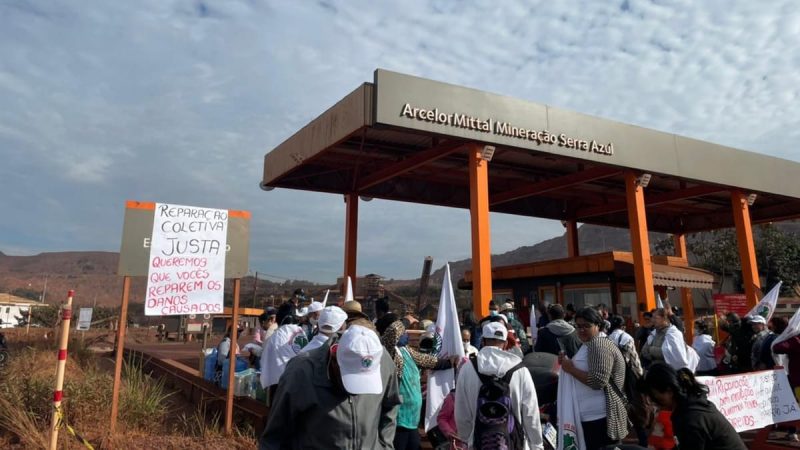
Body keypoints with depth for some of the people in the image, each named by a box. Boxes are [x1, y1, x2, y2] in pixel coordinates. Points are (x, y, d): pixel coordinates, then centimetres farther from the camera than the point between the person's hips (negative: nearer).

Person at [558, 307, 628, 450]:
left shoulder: (598, 345, -16)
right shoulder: (589, 345, 16)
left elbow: (598, 381, -25)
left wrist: (571, 369, -17)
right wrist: (568, 363, 7)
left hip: (600, 416, -10)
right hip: (591, 415, 10)